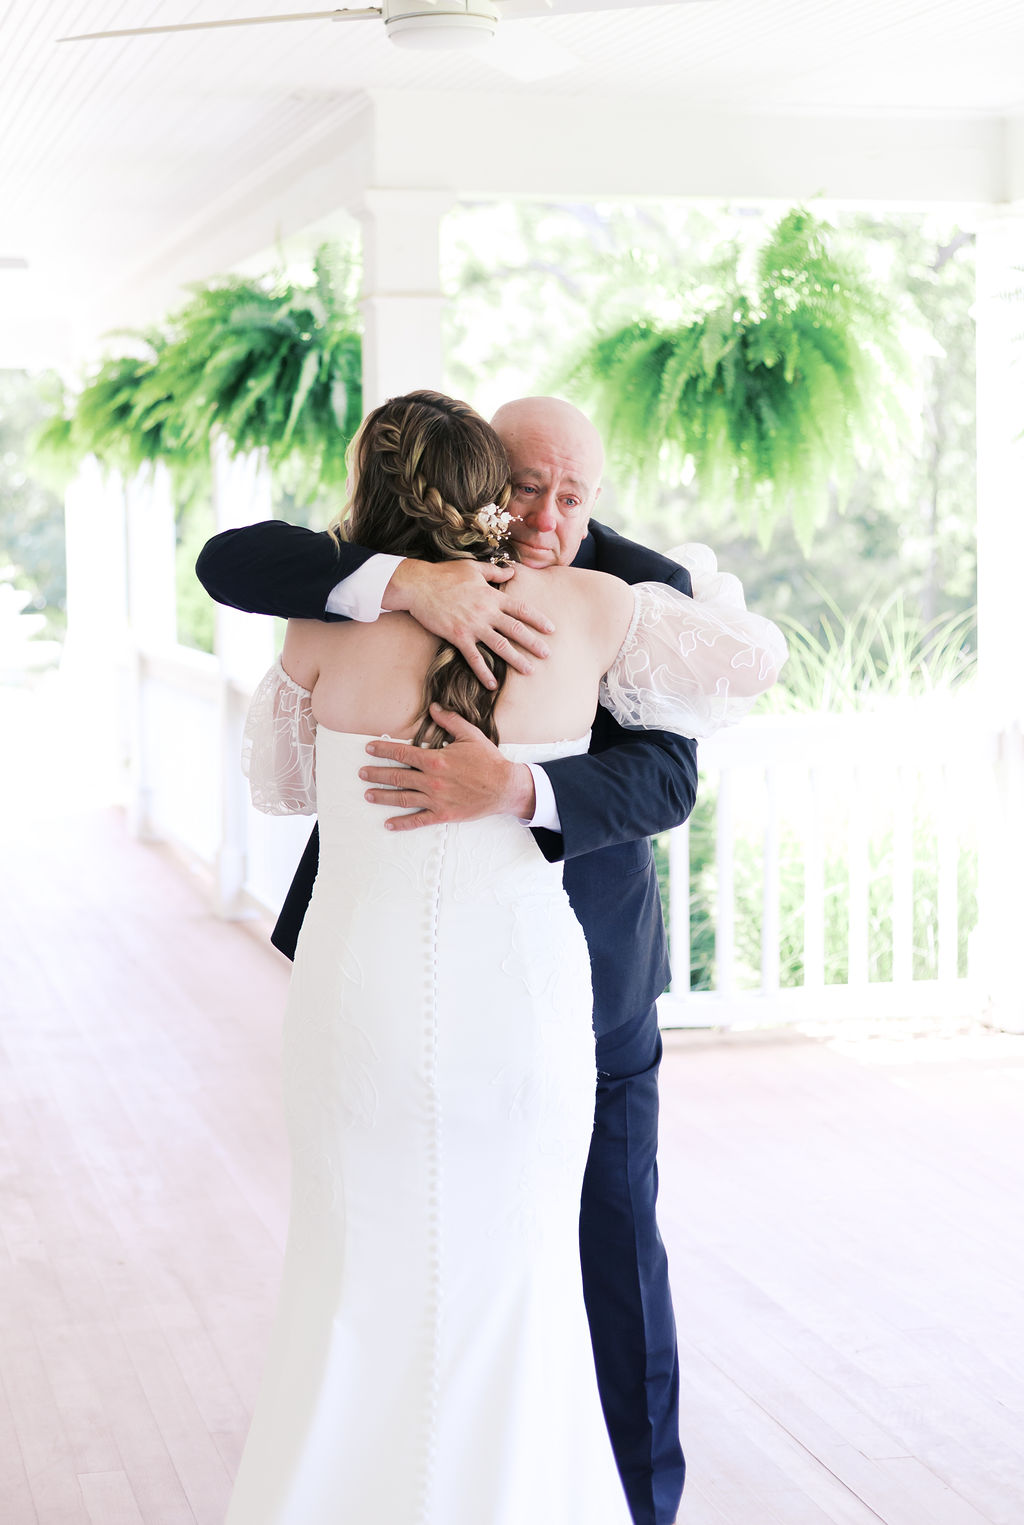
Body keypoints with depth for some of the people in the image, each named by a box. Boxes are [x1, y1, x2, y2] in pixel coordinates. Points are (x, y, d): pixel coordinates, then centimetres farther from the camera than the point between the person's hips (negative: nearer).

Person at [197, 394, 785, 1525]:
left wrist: (515, 789, -41)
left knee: (614, 1254, 8)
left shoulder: (641, 592, -10)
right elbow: (229, 563, -23)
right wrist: (408, 581, -39)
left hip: (583, 984, -1)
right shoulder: (389, 558, -7)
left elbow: (663, 779, -22)